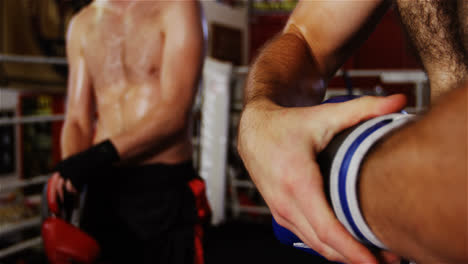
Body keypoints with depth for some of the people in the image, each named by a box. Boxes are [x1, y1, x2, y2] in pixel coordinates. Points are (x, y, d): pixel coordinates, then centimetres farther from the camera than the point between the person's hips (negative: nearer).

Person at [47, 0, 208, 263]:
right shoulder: (82, 24, 10)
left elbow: (175, 113, -15)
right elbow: (78, 121, 6)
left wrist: (102, 155, -25)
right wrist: (68, 173, -13)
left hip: (165, 188, -4)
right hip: (102, 189, 4)